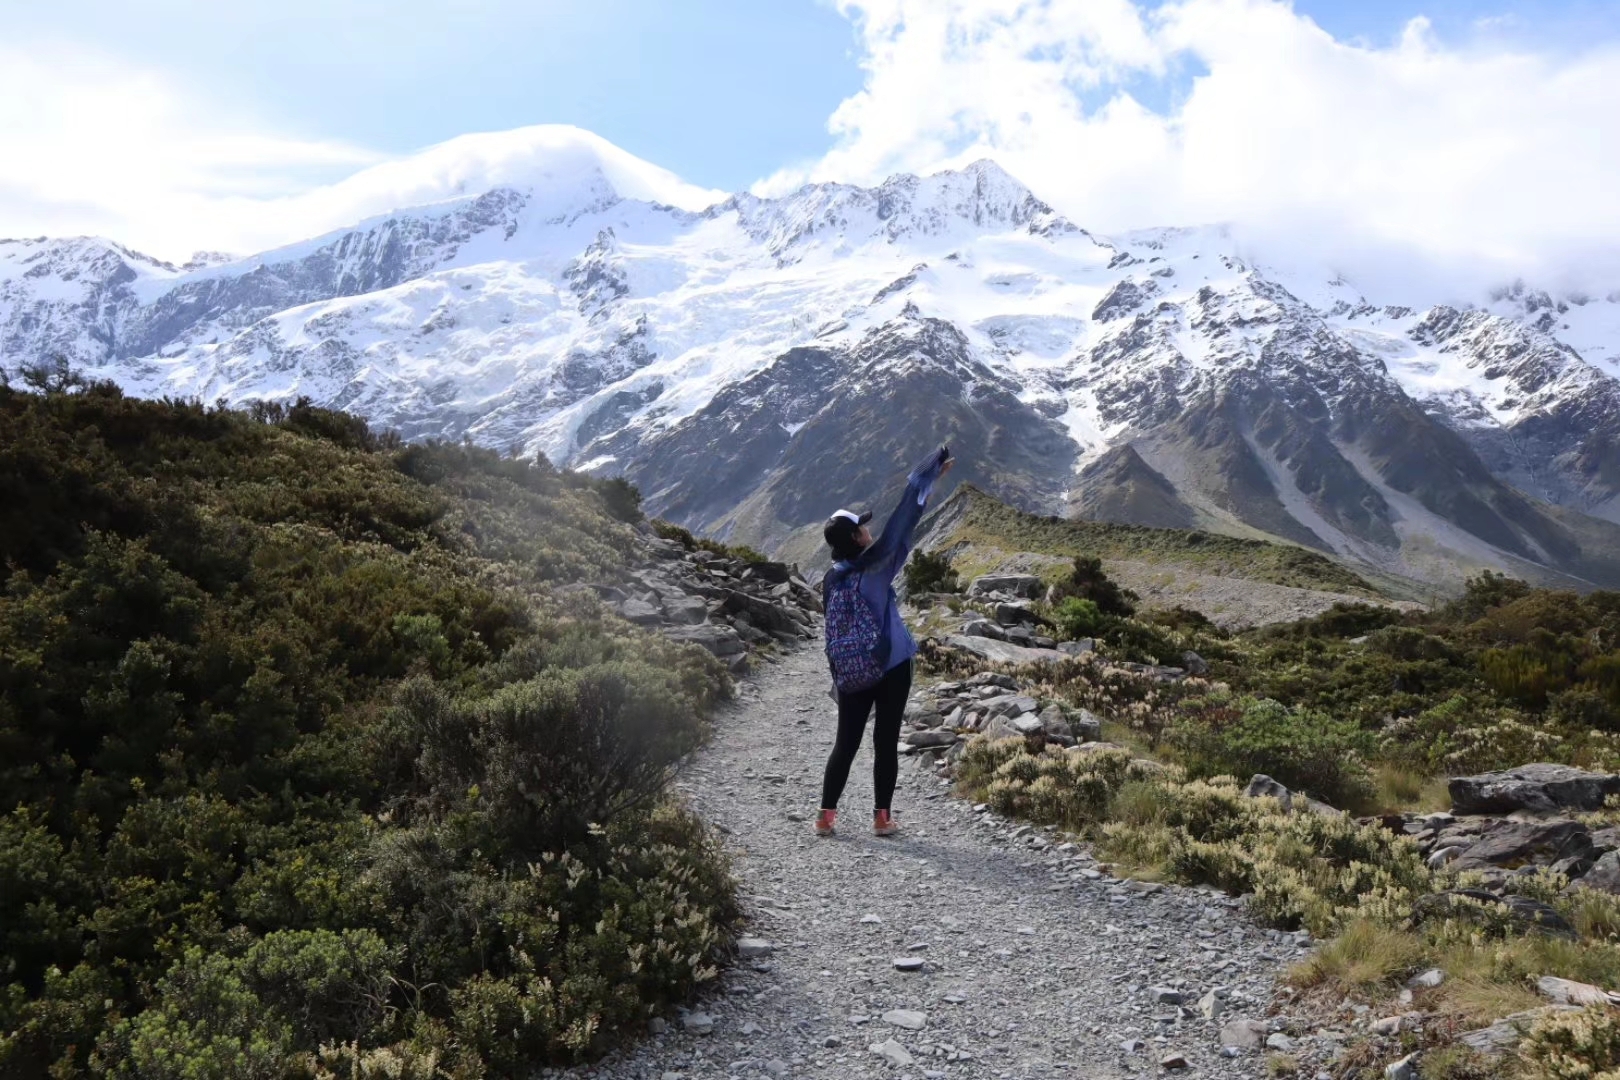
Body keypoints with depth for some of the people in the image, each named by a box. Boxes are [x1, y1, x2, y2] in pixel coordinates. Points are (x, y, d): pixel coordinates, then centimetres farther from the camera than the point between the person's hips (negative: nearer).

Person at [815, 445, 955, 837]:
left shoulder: (831, 580, -2)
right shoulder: (875, 566, -15)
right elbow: (902, 524, -12)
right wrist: (930, 477, -6)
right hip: (892, 665, -4)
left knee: (846, 743, 10)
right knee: (886, 741, 6)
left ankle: (826, 816, 11)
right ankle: (882, 817, 11)